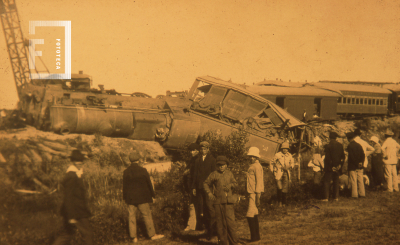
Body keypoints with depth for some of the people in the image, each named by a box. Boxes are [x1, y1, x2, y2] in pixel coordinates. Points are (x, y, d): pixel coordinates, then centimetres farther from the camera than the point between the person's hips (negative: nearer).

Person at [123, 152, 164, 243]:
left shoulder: (126, 172, -2)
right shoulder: (143, 170, -8)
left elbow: (124, 186, 3)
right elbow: (149, 184, -2)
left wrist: (125, 197, 13)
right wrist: (152, 194, 8)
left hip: (130, 198, 2)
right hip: (142, 197, -2)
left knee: (132, 216, 6)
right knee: (147, 215, 5)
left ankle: (134, 237, 7)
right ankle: (152, 234, 9)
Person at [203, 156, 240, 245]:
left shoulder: (229, 174, 11)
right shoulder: (214, 175, 1)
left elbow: (234, 183, 25)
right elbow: (205, 184, 8)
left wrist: (230, 185, 2)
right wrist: (209, 193, -6)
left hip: (228, 201, 2)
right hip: (218, 202, -2)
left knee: (231, 221, -4)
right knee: (220, 222, 3)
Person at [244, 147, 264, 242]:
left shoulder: (257, 166, -12)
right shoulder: (252, 166, 18)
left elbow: (259, 182, -17)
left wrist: (257, 197, -19)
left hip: (255, 193, -10)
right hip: (252, 192, 10)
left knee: (250, 215, -11)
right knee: (254, 214, 12)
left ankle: (254, 236, -8)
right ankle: (256, 236, 17)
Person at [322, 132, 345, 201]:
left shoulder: (328, 146, -13)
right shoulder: (340, 146, 4)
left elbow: (327, 158, -13)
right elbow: (343, 157, 8)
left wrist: (325, 167, -7)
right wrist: (340, 165, 13)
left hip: (330, 167, -5)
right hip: (337, 167, 5)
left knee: (327, 182, 0)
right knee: (336, 181, 13)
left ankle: (326, 197, -4)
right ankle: (336, 197, 13)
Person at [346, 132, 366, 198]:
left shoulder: (349, 146, -12)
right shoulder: (359, 145, 8)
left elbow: (351, 157, -16)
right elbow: (363, 155, 3)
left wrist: (357, 163, -8)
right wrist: (361, 162, -4)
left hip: (352, 166, -6)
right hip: (360, 167, 6)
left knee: (353, 181, -1)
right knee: (360, 180, 10)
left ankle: (354, 194, 0)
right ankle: (362, 193, 12)